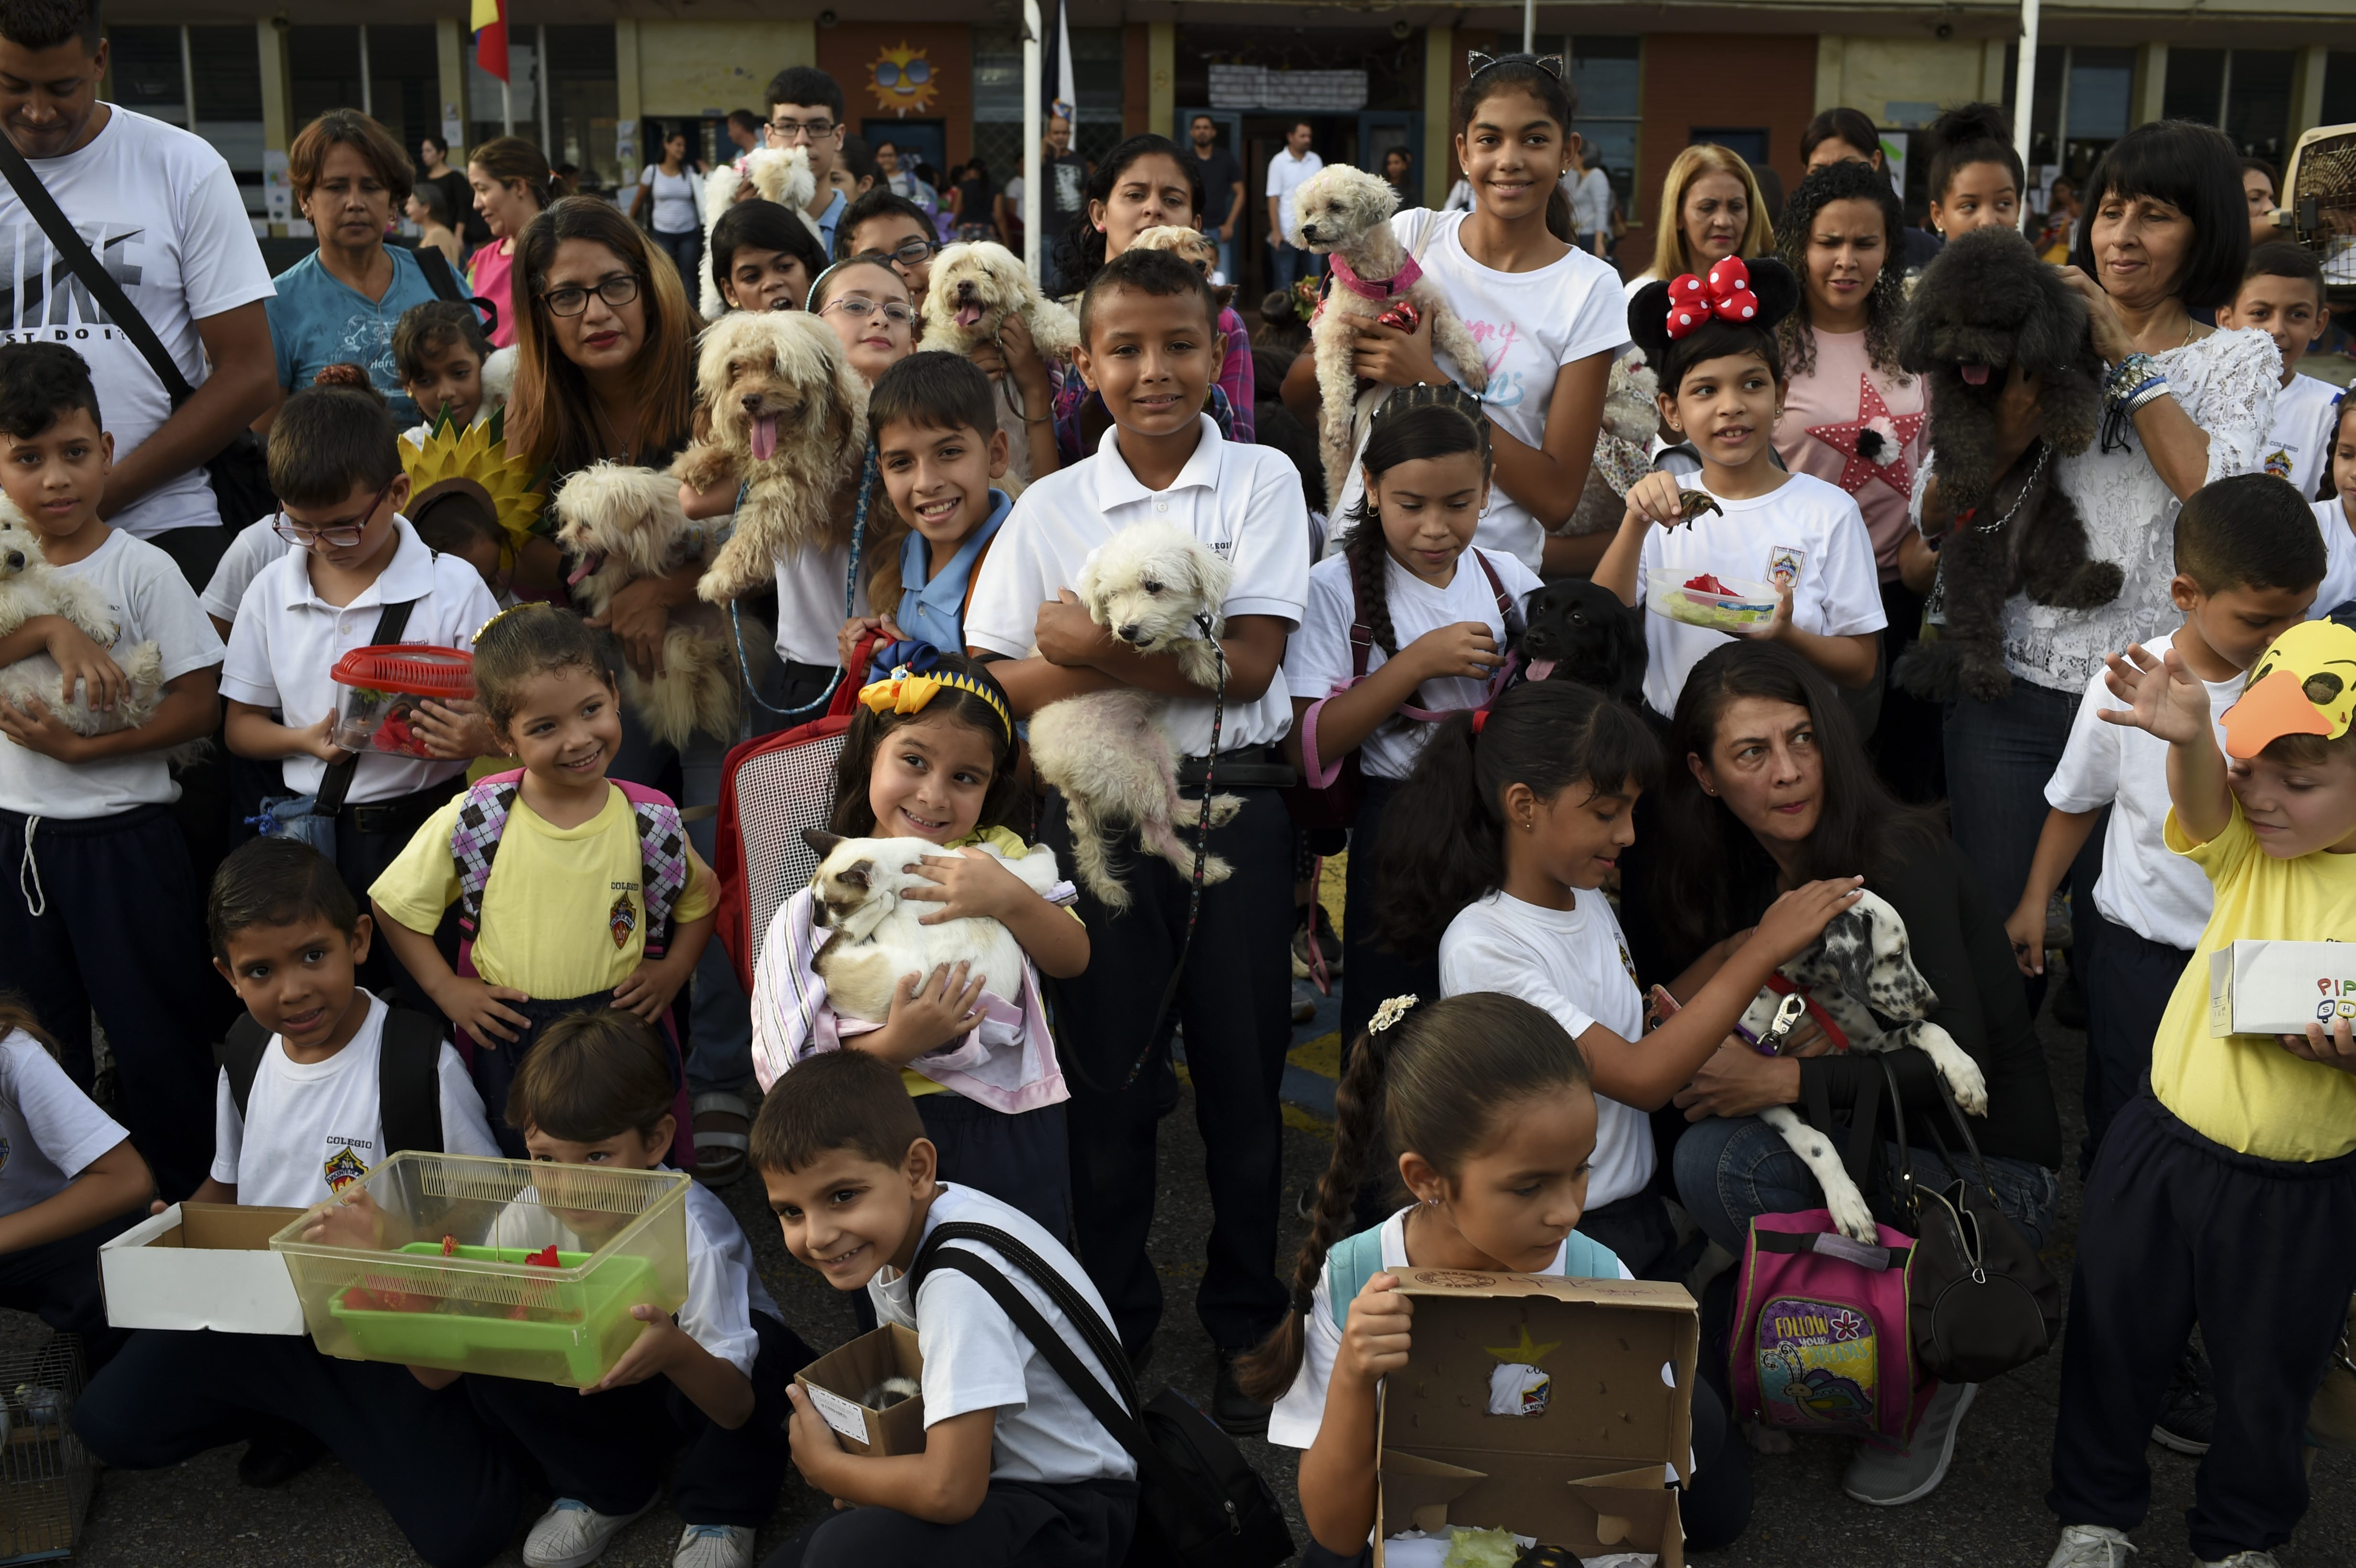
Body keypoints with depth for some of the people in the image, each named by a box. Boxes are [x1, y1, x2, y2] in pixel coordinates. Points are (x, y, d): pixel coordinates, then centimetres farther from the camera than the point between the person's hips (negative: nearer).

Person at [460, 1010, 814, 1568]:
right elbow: (441, 1371, -21)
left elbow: (736, 1407, -36)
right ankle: (608, 1490, 3)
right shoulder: (534, 1217, -22)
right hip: (607, 1379, 4)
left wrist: (677, 1353, -59)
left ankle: (720, 1516, -7)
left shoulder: (692, 1229, -34)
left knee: (761, 1357, -37)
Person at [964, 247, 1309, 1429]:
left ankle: (1245, 1330, 23)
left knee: (1242, 1073, 6)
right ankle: (1113, 1323, 24)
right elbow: (990, 683, -1)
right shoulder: (1050, 508, 5)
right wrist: (1159, 658, -14)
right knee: (1110, 1075, 7)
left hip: (1232, 801, -1)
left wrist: (1093, 647, -14)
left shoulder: (1262, 481, 2)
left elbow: (1248, 664, -9)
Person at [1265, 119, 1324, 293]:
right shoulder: (1279, 162, -3)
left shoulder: (1316, 161, 8)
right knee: (1284, 285, 1)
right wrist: (1276, 231, -12)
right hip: (1286, 234, -4)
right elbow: (1273, 199, -6)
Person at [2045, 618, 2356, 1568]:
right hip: (2163, 1149, 3)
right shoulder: (2247, 852, -5)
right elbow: (2201, 796, -28)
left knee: (2268, 1376, 17)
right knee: (2114, 1339, 16)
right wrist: (2189, 737, -49)